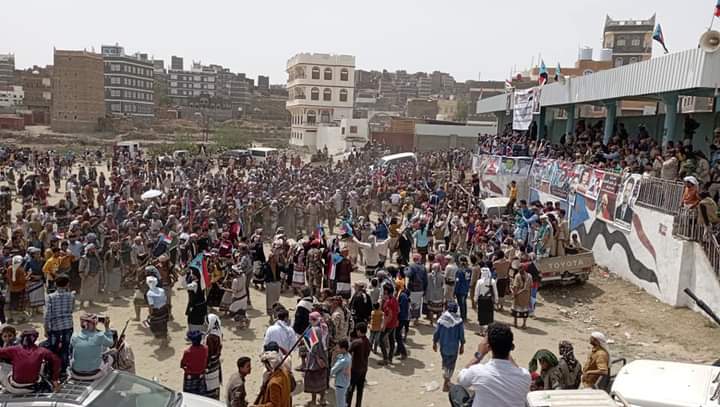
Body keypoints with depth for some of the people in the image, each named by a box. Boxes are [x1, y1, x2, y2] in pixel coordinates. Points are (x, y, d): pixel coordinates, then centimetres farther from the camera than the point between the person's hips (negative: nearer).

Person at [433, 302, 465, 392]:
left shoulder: (441, 319, -8)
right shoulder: (459, 320, -13)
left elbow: (436, 332, -3)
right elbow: (461, 335, -8)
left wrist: (434, 343, 10)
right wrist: (462, 346, 4)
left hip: (443, 345, 2)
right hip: (454, 346, -2)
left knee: (445, 362, 22)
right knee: (451, 364, 9)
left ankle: (446, 379, 31)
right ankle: (446, 381, 3)